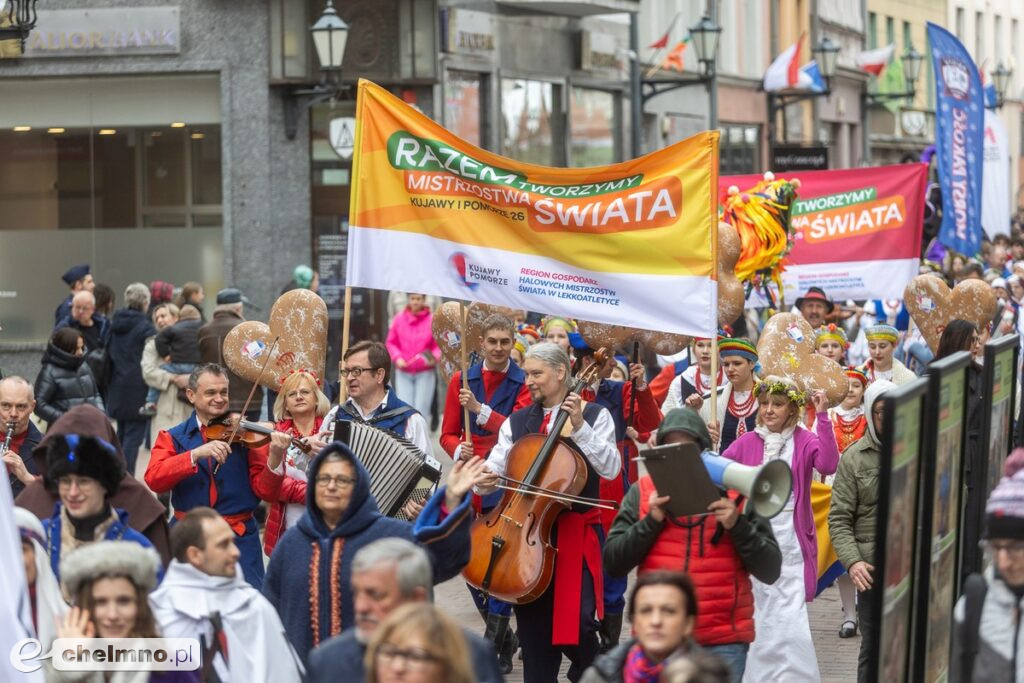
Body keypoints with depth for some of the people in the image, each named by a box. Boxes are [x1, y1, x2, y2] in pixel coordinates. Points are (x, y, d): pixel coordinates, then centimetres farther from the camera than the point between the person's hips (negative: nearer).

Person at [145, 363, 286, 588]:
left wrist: (275, 459, -23)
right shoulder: (172, 438, 7)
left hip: (240, 539, -1)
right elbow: (154, 479, -12)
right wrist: (196, 454, -24)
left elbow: (266, 492, -4)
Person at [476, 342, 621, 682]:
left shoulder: (595, 415, 2)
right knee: (533, 626, 4)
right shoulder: (517, 422, 10)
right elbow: (494, 469, 4)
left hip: (575, 531, -3)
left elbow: (610, 468, -10)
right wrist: (485, 478, -19)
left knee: (577, 621, -13)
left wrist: (579, 428, -18)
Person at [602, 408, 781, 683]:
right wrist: (651, 521, -11)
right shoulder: (643, 492, 8)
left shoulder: (734, 491, 5)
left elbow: (770, 572, 1)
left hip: (723, 644, -1)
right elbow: (613, 564, 1)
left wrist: (737, 525, -13)